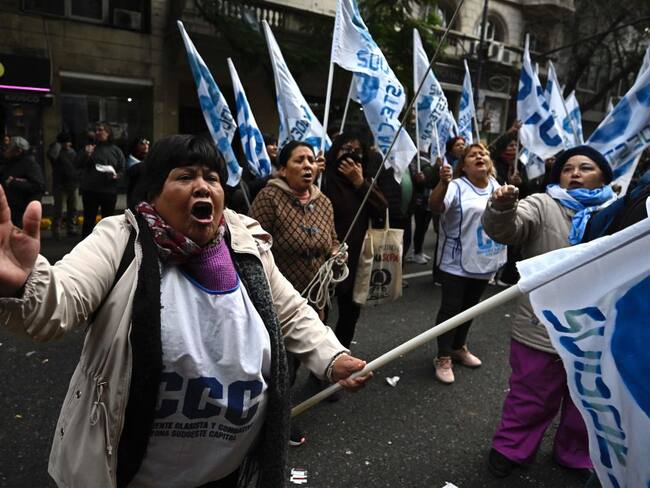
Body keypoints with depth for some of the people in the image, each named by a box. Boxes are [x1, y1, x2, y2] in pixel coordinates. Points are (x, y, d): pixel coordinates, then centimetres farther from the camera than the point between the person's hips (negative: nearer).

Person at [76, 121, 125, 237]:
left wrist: (116, 176, -15)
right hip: (90, 190, 0)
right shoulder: (89, 147, 8)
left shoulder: (116, 150, 8)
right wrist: (86, 155, -13)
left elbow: (122, 170, 6)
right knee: (89, 220, 2)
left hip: (109, 191, 1)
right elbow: (77, 165, 4)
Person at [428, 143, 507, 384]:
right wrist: (443, 182, -50)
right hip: (457, 262, -6)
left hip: (485, 261, 7)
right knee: (450, 308, 0)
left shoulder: (496, 186, 7)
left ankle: (459, 348, 36)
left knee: (469, 307, 19)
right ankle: (443, 358, 12)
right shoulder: (456, 187, -14)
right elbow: (435, 206, -34)